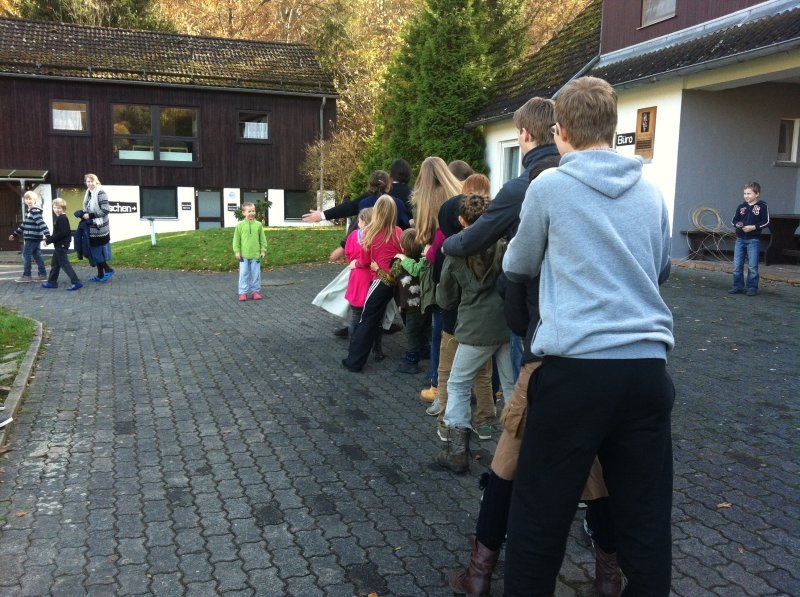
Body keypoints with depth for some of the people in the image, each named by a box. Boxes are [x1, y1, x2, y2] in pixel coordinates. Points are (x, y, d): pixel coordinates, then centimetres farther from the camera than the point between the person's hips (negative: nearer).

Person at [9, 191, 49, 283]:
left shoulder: (35, 211, -14)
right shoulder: (30, 211, 18)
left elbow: (41, 223, -28)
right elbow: (24, 224, 27)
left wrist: (47, 235, -40)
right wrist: (15, 234, 32)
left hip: (32, 238, -10)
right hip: (35, 238, 10)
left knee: (26, 255, -5)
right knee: (36, 255, 10)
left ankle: (27, 276, -2)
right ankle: (43, 274, 13)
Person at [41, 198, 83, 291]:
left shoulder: (62, 219, -17)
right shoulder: (58, 218, 13)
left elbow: (61, 233, -23)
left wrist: (49, 240, -18)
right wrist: (48, 238, 7)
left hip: (61, 245, -10)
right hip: (59, 245, 10)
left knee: (65, 264, -9)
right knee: (55, 264, 18)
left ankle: (76, 282, -10)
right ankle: (52, 282, 28)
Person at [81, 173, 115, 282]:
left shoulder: (100, 193, -13)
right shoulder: (89, 194, 13)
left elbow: (106, 210, -20)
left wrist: (90, 215, -19)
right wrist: (84, 214, 3)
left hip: (99, 228, -9)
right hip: (93, 228, 9)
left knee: (97, 252, -7)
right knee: (95, 252, 11)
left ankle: (108, 270, 5)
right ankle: (100, 275, 17)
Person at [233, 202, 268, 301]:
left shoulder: (258, 225, 0)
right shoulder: (240, 225, -2)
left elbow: (263, 239, 6)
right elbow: (236, 239, 2)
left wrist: (263, 250, 3)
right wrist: (237, 251, -2)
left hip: (256, 255, 1)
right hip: (244, 255, -1)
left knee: (256, 274, 7)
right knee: (244, 274, 3)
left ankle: (255, 291, 18)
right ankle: (243, 292, 9)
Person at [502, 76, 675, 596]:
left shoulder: (549, 186, 0)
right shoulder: (651, 192, 12)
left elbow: (516, 269, 13)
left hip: (576, 367, -4)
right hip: (647, 366, 5)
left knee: (540, 517, 8)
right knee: (646, 519, 15)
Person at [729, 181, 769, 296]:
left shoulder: (762, 206, -2)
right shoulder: (741, 206, 8)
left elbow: (766, 222, -5)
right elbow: (734, 219, 14)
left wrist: (753, 227, -16)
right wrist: (737, 224, -7)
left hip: (753, 240, -4)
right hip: (740, 239, 4)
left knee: (752, 266, -1)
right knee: (737, 265, 4)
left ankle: (752, 288, 8)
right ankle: (738, 286, 13)